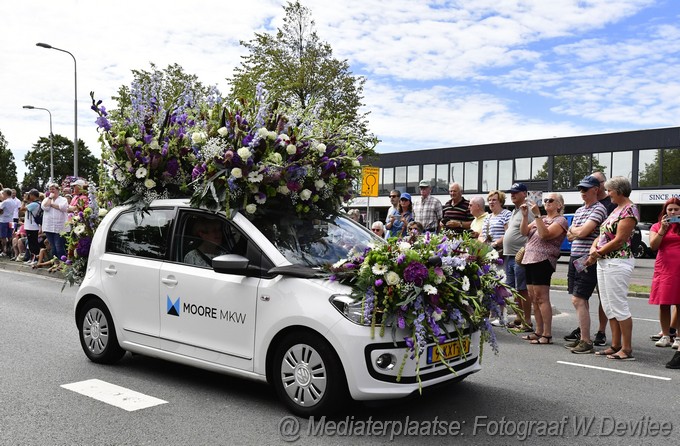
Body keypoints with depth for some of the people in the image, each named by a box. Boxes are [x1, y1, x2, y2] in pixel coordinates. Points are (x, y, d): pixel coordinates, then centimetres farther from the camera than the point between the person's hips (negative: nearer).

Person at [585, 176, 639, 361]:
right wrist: (594, 247, -3)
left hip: (618, 262, -10)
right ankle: (616, 346, 19)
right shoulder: (616, 210, 18)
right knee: (609, 307, 11)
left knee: (619, 306, -6)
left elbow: (619, 240, -17)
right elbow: (603, 234, 16)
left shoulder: (629, 210, -11)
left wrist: (597, 254, -11)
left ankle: (627, 349, 0)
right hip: (604, 262, 10)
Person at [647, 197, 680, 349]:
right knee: (663, 304, 2)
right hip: (664, 269, 1)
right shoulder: (657, 226, 11)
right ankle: (665, 336, 10)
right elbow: (653, 246, -3)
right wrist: (663, 229, -11)